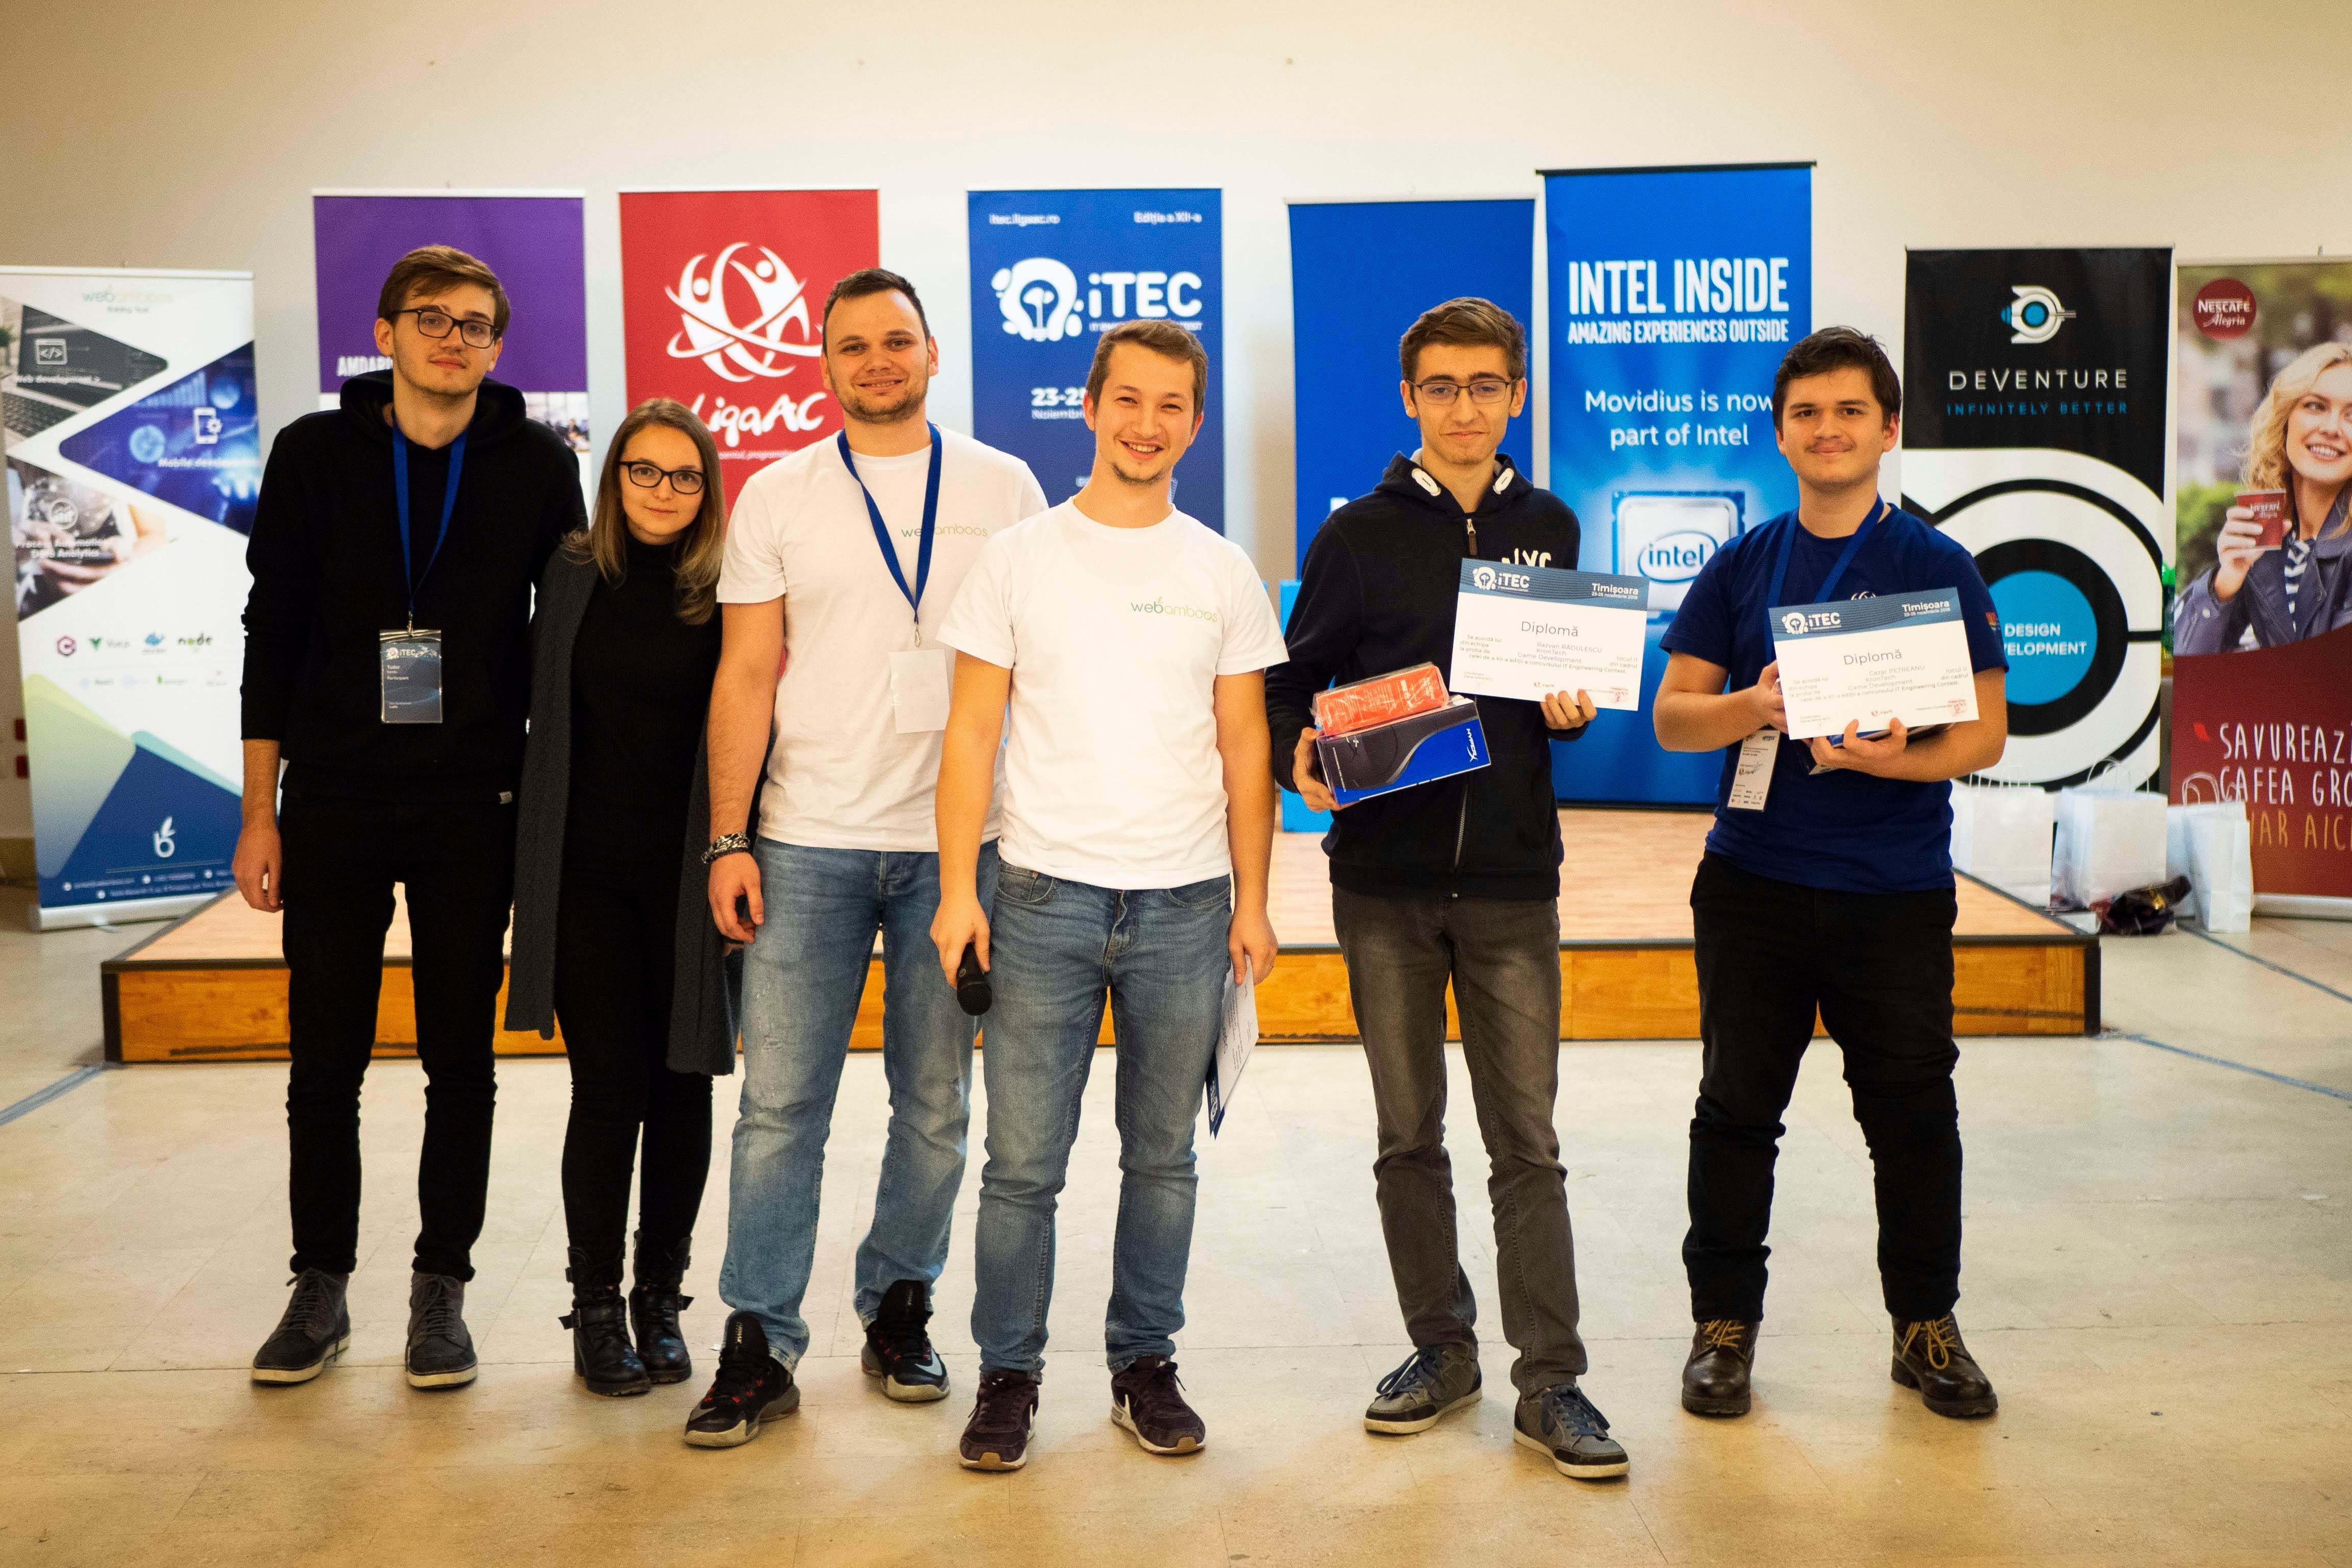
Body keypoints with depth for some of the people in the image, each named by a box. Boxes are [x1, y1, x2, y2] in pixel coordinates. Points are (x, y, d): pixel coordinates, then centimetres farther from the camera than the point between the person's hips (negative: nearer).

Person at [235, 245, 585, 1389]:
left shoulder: (537, 466, 2)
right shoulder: (317, 454, 3)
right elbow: (272, 636, 3)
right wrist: (260, 812, 0)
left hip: (472, 811, 0)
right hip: (333, 807, 1)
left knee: (460, 1063, 6)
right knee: (324, 1062, 7)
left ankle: (441, 1291, 19)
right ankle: (320, 1288, 22)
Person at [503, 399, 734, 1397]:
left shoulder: (730, 594, 0)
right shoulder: (570, 578, 5)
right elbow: (542, 720, 9)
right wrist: (531, 861, 6)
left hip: (689, 877, 0)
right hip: (587, 873, 0)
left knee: (680, 1087, 6)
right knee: (608, 1087, -1)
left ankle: (660, 1299, 21)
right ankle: (595, 1305, 14)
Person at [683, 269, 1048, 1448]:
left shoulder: (1002, 488, 7)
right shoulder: (776, 496, 7)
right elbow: (747, 675, 4)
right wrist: (729, 840, -3)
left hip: (956, 841, 1)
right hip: (808, 843, 0)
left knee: (935, 1104, 9)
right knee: (779, 1103, -1)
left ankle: (899, 1310, 25)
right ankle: (759, 1344, 8)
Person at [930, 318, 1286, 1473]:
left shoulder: (1221, 573, 7)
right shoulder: (1018, 557, 3)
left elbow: (1244, 748, 9)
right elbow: (973, 734, 1)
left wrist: (1252, 900, 4)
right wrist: (957, 888, -6)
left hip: (1186, 902, 2)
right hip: (1044, 898, -1)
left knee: (1163, 1158, 10)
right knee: (1022, 1160, 1)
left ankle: (1145, 1365, 25)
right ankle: (1007, 1375, 17)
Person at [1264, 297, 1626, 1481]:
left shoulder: (1548, 527, 10)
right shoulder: (1360, 533, 4)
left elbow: (1570, 679, 16)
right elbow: (1294, 682, 5)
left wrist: (1571, 708, -6)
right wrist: (1299, 757, -15)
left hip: (1512, 876, 1)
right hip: (1383, 875, 0)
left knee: (1527, 1139, 1)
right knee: (1408, 1134, 9)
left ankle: (1550, 1382, 8)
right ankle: (1441, 1347, 24)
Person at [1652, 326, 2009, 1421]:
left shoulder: (1938, 568, 1)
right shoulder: (1741, 568, 7)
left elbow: (1986, 732, -3)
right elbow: (1670, 715, 3)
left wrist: (1898, 757, -22)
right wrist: (1752, 707, -18)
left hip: (1897, 890, -1)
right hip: (1753, 884, 2)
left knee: (1912, 1114, 6)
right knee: (1737, 1106, 8)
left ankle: (1926, 1325, 25)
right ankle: (1724, 1322, 22)